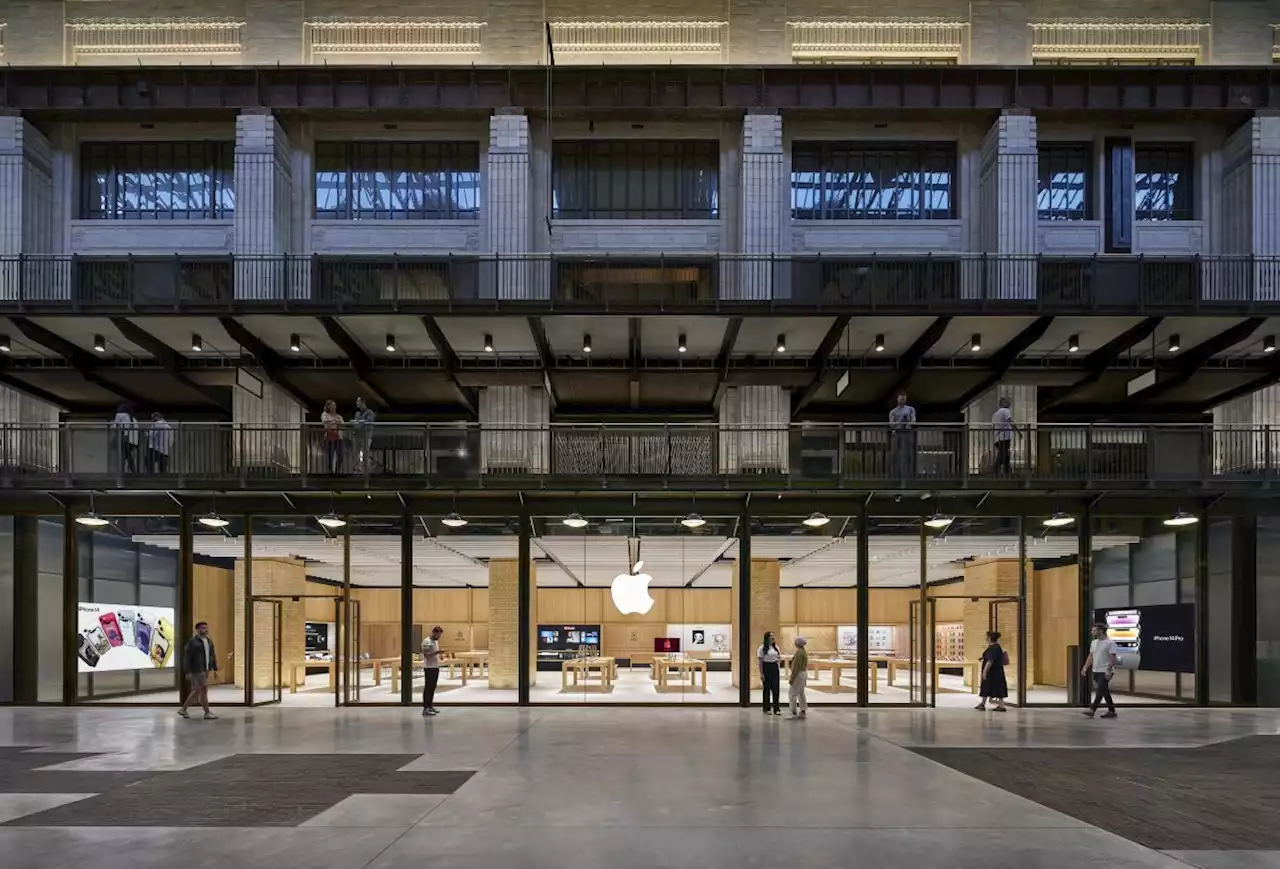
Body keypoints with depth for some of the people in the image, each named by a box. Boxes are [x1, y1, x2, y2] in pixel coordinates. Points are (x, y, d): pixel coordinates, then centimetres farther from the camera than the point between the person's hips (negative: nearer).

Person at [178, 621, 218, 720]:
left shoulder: (209, 641, 12)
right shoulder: (192, 642, -10)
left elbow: (213, 656, 15)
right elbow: (186, 657, -12)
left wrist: (215, 669, 10)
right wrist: (188, 672, -16)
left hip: (205, 670, 8)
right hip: (197, 671, -8)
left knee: (196, 691, 11)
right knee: (204, 690, -7)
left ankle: (183, 709, 20)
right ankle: (207, 713, -2)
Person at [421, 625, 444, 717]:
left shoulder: (436, 641, 16)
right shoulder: (427, 641, -12)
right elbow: (426, 654, -20)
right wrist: (436, 652, -31)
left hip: (436, 667, 9)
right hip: (429, 668, -9)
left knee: (432, 688, 11)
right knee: (428, 688, -8)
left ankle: (430, 706, 16)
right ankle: (425, 709, -8)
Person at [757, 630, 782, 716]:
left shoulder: (776, 647, 11)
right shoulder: (762, 648, -6)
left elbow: (780, 657, 19)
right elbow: (760, 661, -7)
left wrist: (779, 660, -6)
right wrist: (761, 673, -12)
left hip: (775, 668, 5)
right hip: (766, 668, -5)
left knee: (776, 688, 1)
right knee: (767, 688, 3)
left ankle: (776, 709, 7)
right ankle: (767, 709, 13)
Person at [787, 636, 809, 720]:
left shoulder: (799, 653, -19)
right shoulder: (804, 652, 11)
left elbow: (796, 667, -22)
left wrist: (791, 678, -20)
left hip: (798, 674, -10)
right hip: (803, 673, 10)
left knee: (792, 694, -7)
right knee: (801, 693, 13)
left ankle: (794, 713, -8)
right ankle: (803, 712, 15)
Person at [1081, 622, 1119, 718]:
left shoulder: (1110, 643, -13)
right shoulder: (1094, 643, 13)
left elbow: (1112, 658, -18)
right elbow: (1090, 657, 17)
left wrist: (1109, 670, -27)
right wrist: (1085, 667, 9)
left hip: (1105, 672, -9)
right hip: (1096, 671, 9)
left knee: (1100, 691, -13)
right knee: (1104, 691, 12)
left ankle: (1092, 710, -18)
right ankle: (1112, 711, 18)